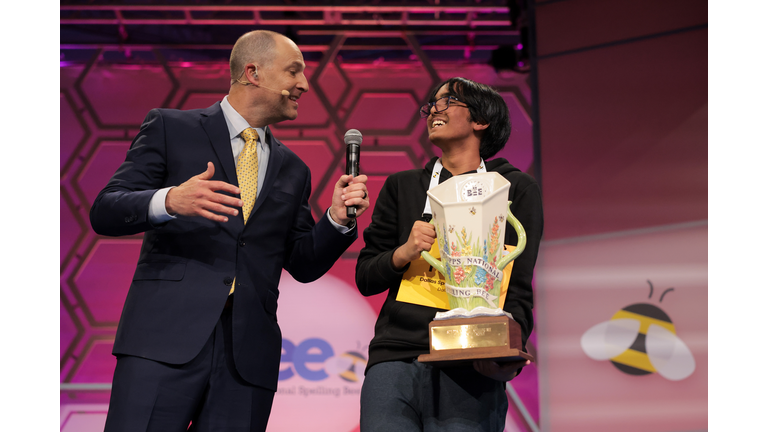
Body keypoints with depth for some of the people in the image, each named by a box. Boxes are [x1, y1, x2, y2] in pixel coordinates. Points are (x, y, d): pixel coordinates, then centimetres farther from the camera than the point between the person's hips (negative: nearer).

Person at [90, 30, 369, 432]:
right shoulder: (169, 128, 9)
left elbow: (304, 265, 22)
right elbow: (104, 213, 1)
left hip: (248, 352, 4)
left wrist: (338, 219, 3)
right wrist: (169, 202, -18)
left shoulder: (292, 170, 22)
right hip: (167, 337, -4)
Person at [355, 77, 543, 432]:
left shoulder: (516, 189, 11)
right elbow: (365, 278, 16)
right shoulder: (401, 186, 19)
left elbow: (518, 287, 3)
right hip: (394, 360, 2)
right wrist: (403, 253, -6)